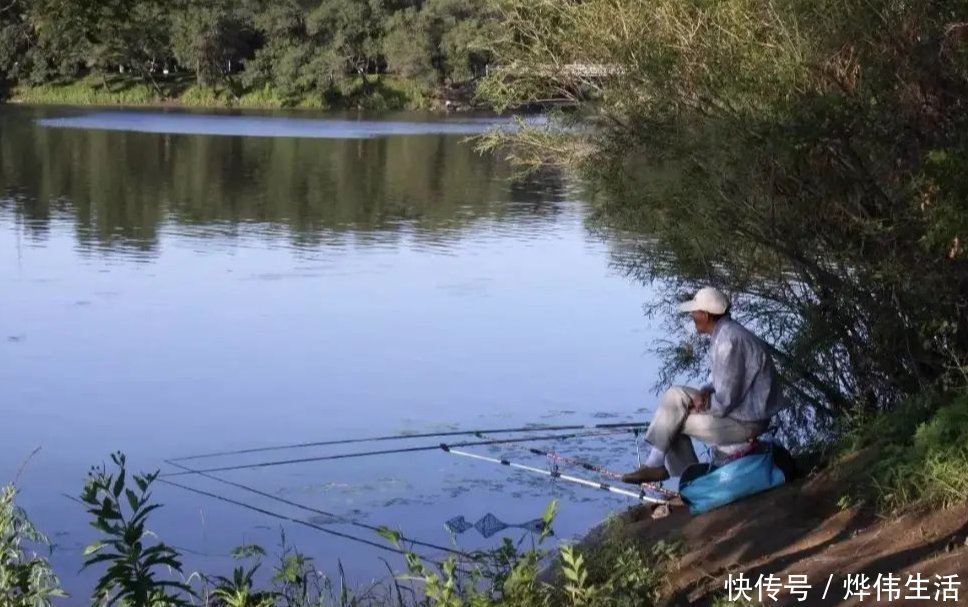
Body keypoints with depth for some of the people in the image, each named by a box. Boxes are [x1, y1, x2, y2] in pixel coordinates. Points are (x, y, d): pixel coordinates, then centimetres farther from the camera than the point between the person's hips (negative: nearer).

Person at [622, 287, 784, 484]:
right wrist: (704, 393, -2)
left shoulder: (729, 340, -25)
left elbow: (726, 399, -25)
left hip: (746, 421, -10)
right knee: (675, 395, 7)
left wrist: (703, 405, -7)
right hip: (742, 408, 10)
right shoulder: (725, 332, 7)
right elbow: (722, 380, 18)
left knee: (672, 419, -8)